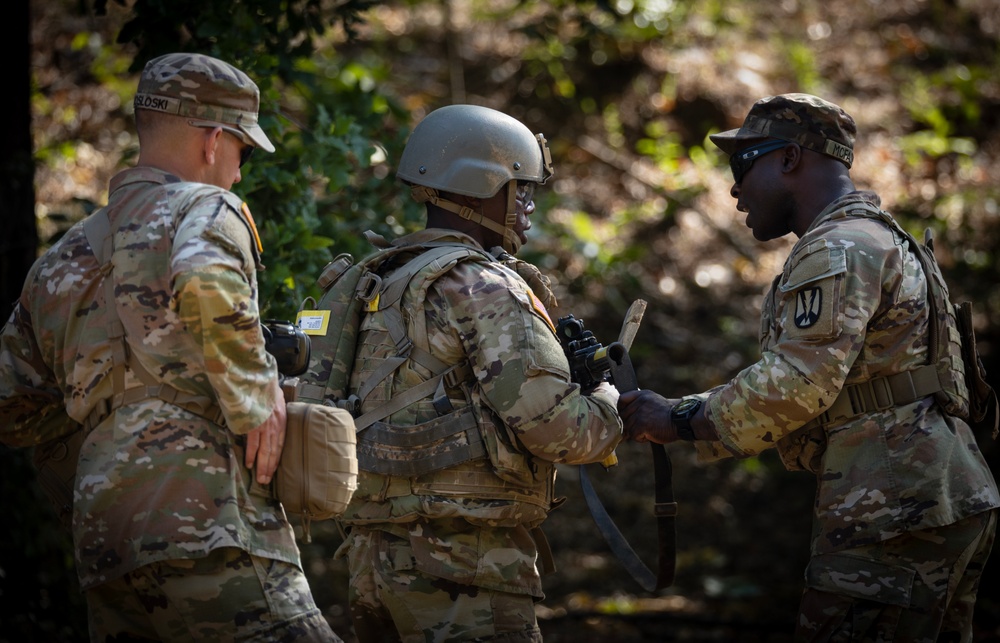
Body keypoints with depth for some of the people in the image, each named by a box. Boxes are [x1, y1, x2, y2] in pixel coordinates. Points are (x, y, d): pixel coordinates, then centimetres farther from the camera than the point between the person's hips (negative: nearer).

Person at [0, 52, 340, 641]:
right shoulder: (206, 209, 2)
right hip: (203, 527, -8)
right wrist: (256, 402, -13)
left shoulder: (67, 255, 24)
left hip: (103, 548, 8)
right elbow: (204, 284, -23)